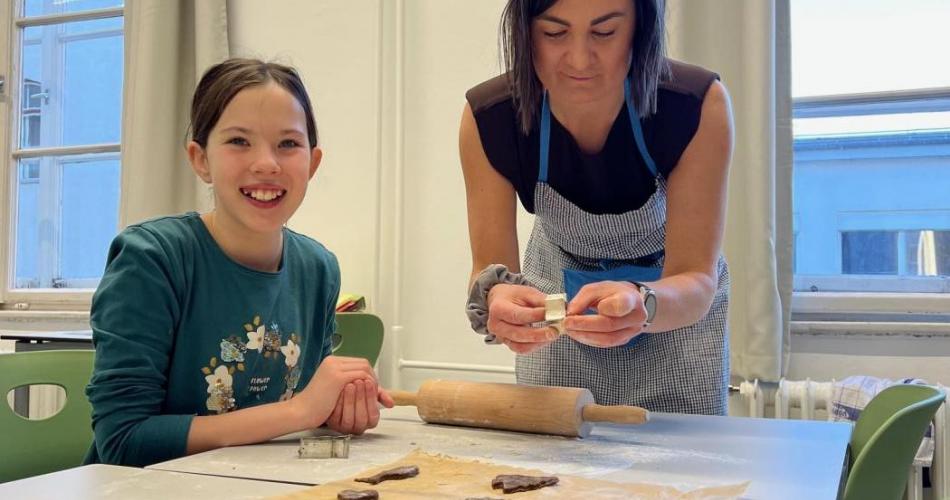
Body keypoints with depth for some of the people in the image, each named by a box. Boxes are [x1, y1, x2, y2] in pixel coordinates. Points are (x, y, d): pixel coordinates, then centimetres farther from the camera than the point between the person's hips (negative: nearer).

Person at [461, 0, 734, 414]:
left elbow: (697, 279, -32)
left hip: (676, 299, -1)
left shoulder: (700, 106, -31)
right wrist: (496, 297, -48)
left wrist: (643, 303, -54)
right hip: (556, 297, 1)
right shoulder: (487, 119, -27)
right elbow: (489, 268, -24)